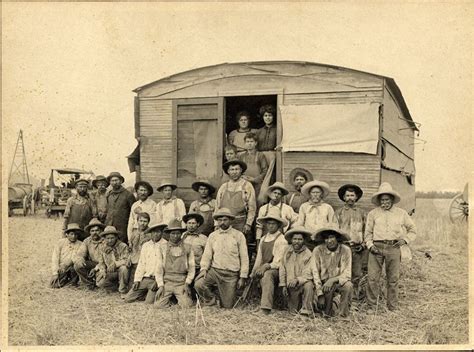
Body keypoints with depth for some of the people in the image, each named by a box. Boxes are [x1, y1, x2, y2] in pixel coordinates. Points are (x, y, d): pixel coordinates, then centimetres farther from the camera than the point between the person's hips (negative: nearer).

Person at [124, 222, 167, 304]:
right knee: (128, 299, -2)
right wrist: (137, 280, 5)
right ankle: (146, 294, 17)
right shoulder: (145, 245, 14)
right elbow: (141, 264, 15)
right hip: (145, 278, 5)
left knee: (149, 302, -18)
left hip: (157, 279, -5)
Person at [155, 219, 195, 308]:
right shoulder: (163, 248, 7)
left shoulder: (187, 248, 6)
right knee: (160, 305, -16)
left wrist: (187, 283, -4)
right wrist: (161, 286, -2)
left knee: (186, 306, -17)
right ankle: (169, 298, 16)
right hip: (167, 282, 0)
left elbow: (191, 268, 7)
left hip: (181, 282, 0)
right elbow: (159, 269, 7)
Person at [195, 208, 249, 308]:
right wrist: (204, 269, -9)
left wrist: (242, 277, -3)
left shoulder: (238, 235, 0)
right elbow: (207, 255, 8)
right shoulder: (212, 236, 8)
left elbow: (244, 258, 0)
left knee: (227, 307, -2)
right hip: (214, 270, 2)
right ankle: (210, 300, 5)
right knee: (198, 284, -26)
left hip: (231, 274, -2)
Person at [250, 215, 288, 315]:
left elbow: (279, 262, -9)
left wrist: (267, 266, -22)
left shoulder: (282, 240, -2)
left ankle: (266, 308, -46)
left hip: (275, 270, -9)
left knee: (267, 275, -35)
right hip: (263, 270, 9)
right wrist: (253, 272, 7)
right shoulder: (263, 239, 19)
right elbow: (259, 258, 18)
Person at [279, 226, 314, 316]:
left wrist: (297, 280, -34)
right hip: (291, 287, 3)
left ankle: (305, 311, -22)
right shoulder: (287, 251, 0)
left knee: (308, 285, -37)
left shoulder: (308, 254, -11)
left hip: (303, 284, -3)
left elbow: (307, 275, -17)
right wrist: (283, 285, 4)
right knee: (293, 312, 3)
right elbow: (282, 269, 7)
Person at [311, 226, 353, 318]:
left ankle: (343, 315, -13)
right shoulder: (318, 250, -12)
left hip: (338, 283, 0)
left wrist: (333, 280, -29)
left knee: (348, 285, -30)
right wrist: (320, 294, -17)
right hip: (322, 284, 0)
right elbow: (315, 273, -10)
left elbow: (347, 274, -12)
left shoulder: (345, 250, -11)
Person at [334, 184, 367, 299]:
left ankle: (356, 291, 17)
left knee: (357, 274, 3)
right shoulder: (338, 212, 8)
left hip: (358, 248, 2)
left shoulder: (361, 213, 13)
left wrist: (363, 244, 2)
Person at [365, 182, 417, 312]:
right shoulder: (373, 213, 9)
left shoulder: (401, 213, 10)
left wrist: (405, 240, 1)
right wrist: (370, 245, -3)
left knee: (393, 279, 5)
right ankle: (371, 306, 7)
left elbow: (412, 230, 17)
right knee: (372, 278, -3)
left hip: (393, 247, 1)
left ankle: (393, 307, 16)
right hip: (376, 247, 0)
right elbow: (368, 232, 11)